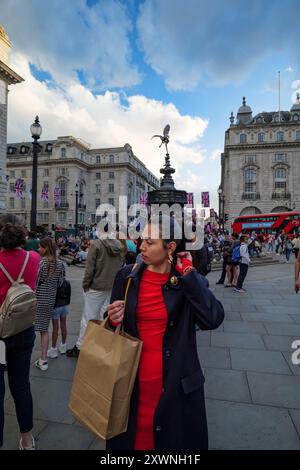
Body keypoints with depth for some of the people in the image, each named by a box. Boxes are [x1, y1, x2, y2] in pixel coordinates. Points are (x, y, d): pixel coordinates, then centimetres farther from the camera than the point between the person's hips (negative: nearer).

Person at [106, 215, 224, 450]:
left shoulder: (190, 280, -9)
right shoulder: (127, 276, -5)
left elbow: (213, 319, -25)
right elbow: (113, 325, 8)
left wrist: (188, 274, -24)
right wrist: (114, 320, -15)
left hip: (176, 383, -1)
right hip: (132, 380, 2)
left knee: (174, 438, 19)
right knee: (130, 436, 20)